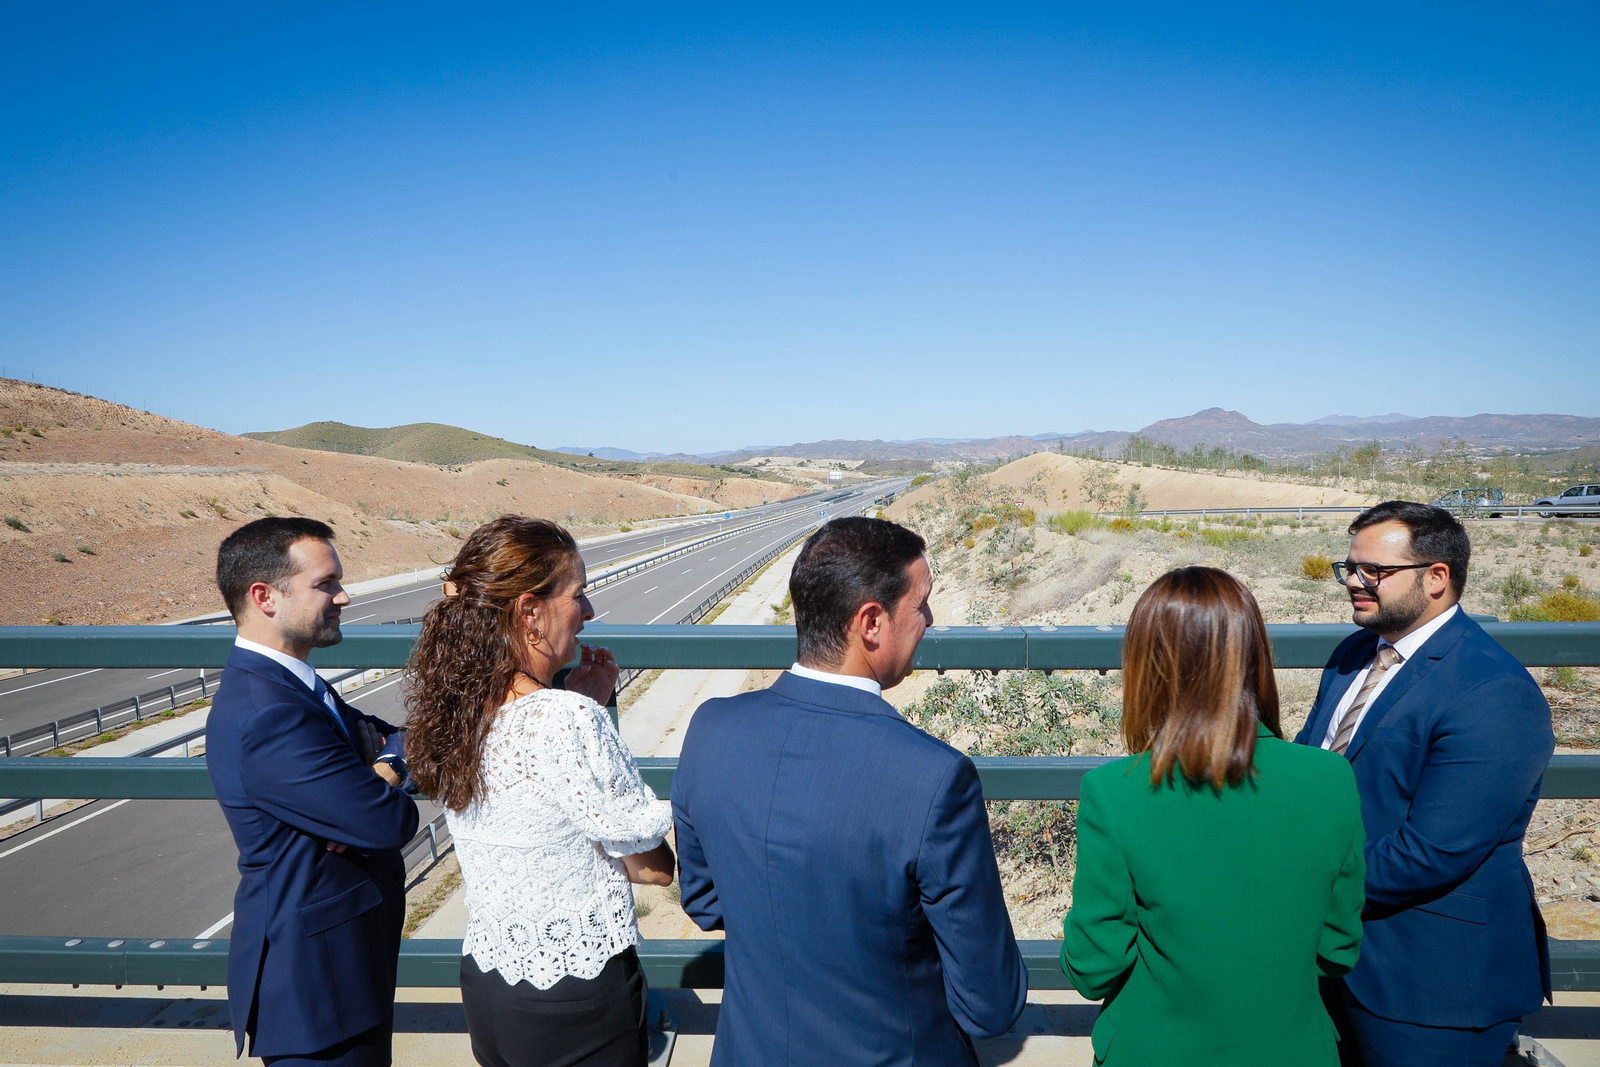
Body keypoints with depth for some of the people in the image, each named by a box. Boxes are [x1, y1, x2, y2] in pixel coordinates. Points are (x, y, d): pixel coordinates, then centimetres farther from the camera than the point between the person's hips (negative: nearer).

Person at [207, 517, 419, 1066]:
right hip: (313, 974, -10)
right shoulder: (268, 714, -27)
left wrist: (384, 765, -13)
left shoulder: (281, 681, 5)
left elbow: (390, 735, 10)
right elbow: (393, 823, -27)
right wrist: (387, 779, -6)